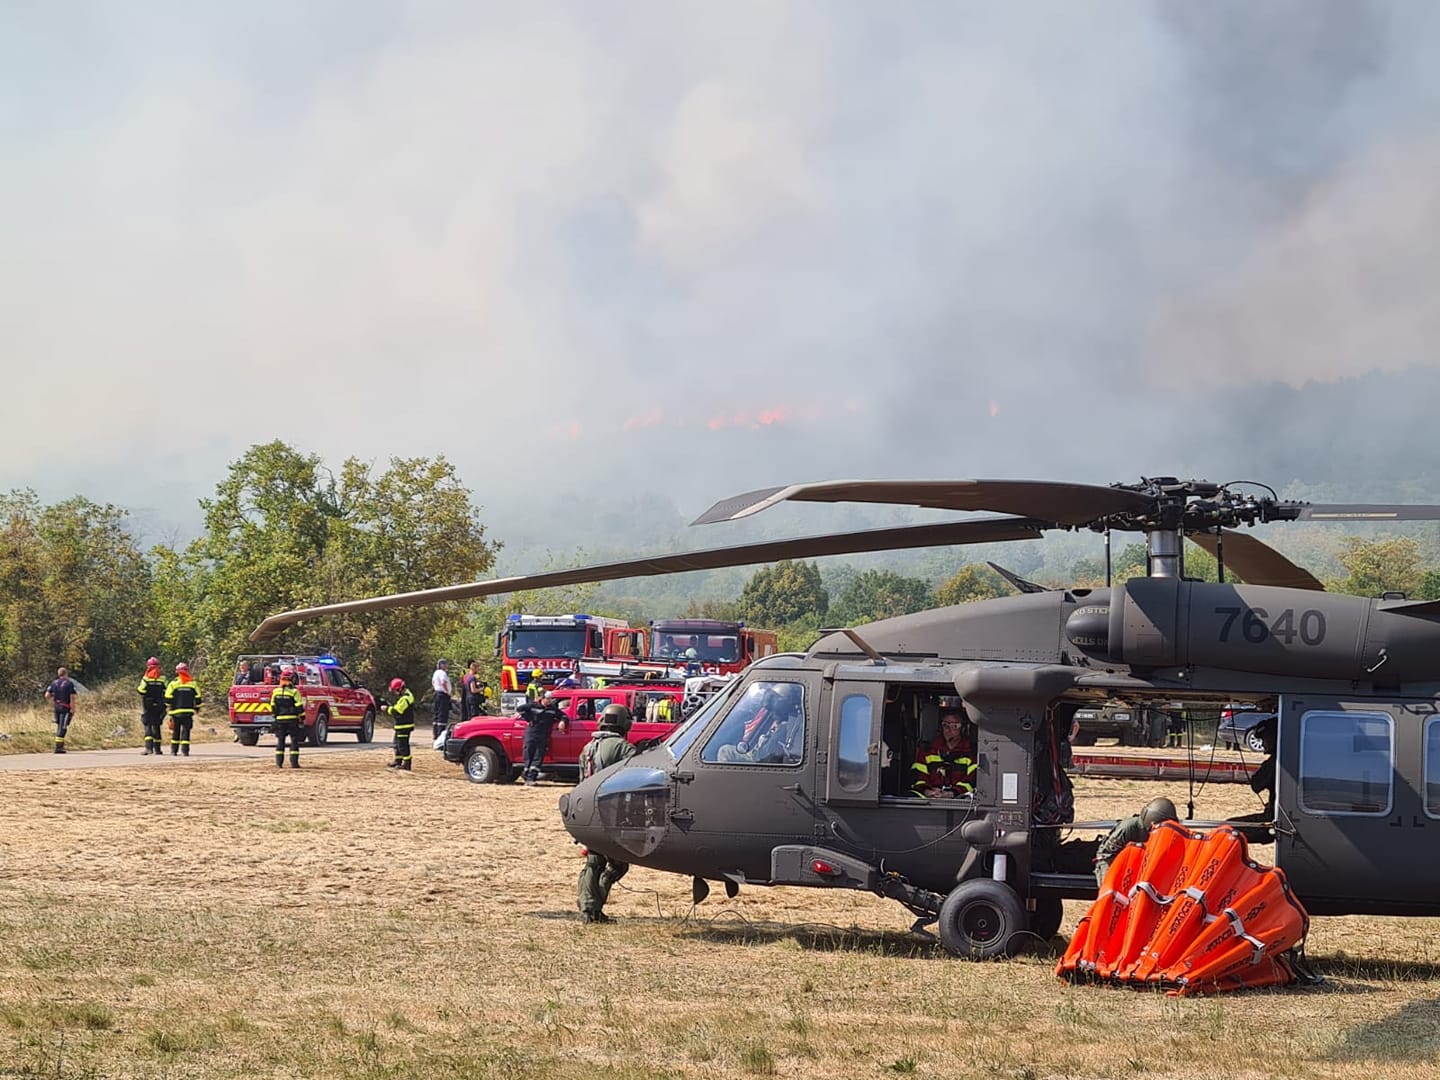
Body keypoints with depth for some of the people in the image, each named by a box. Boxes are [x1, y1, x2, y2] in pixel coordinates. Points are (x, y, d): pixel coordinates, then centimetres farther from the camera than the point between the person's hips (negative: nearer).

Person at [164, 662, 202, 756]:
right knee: (186, 731, 1)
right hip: (188, 711, 1)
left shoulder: (173, 683, -4)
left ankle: (174, 750, 12)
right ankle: (185, 750, -7)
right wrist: (197, 708, 20)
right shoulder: (193, 683, 3)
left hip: (176, 711, -1)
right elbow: (197, 698, 7)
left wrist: (167, 707, 14)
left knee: (175, 731, 9)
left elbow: (168, 698, -3)